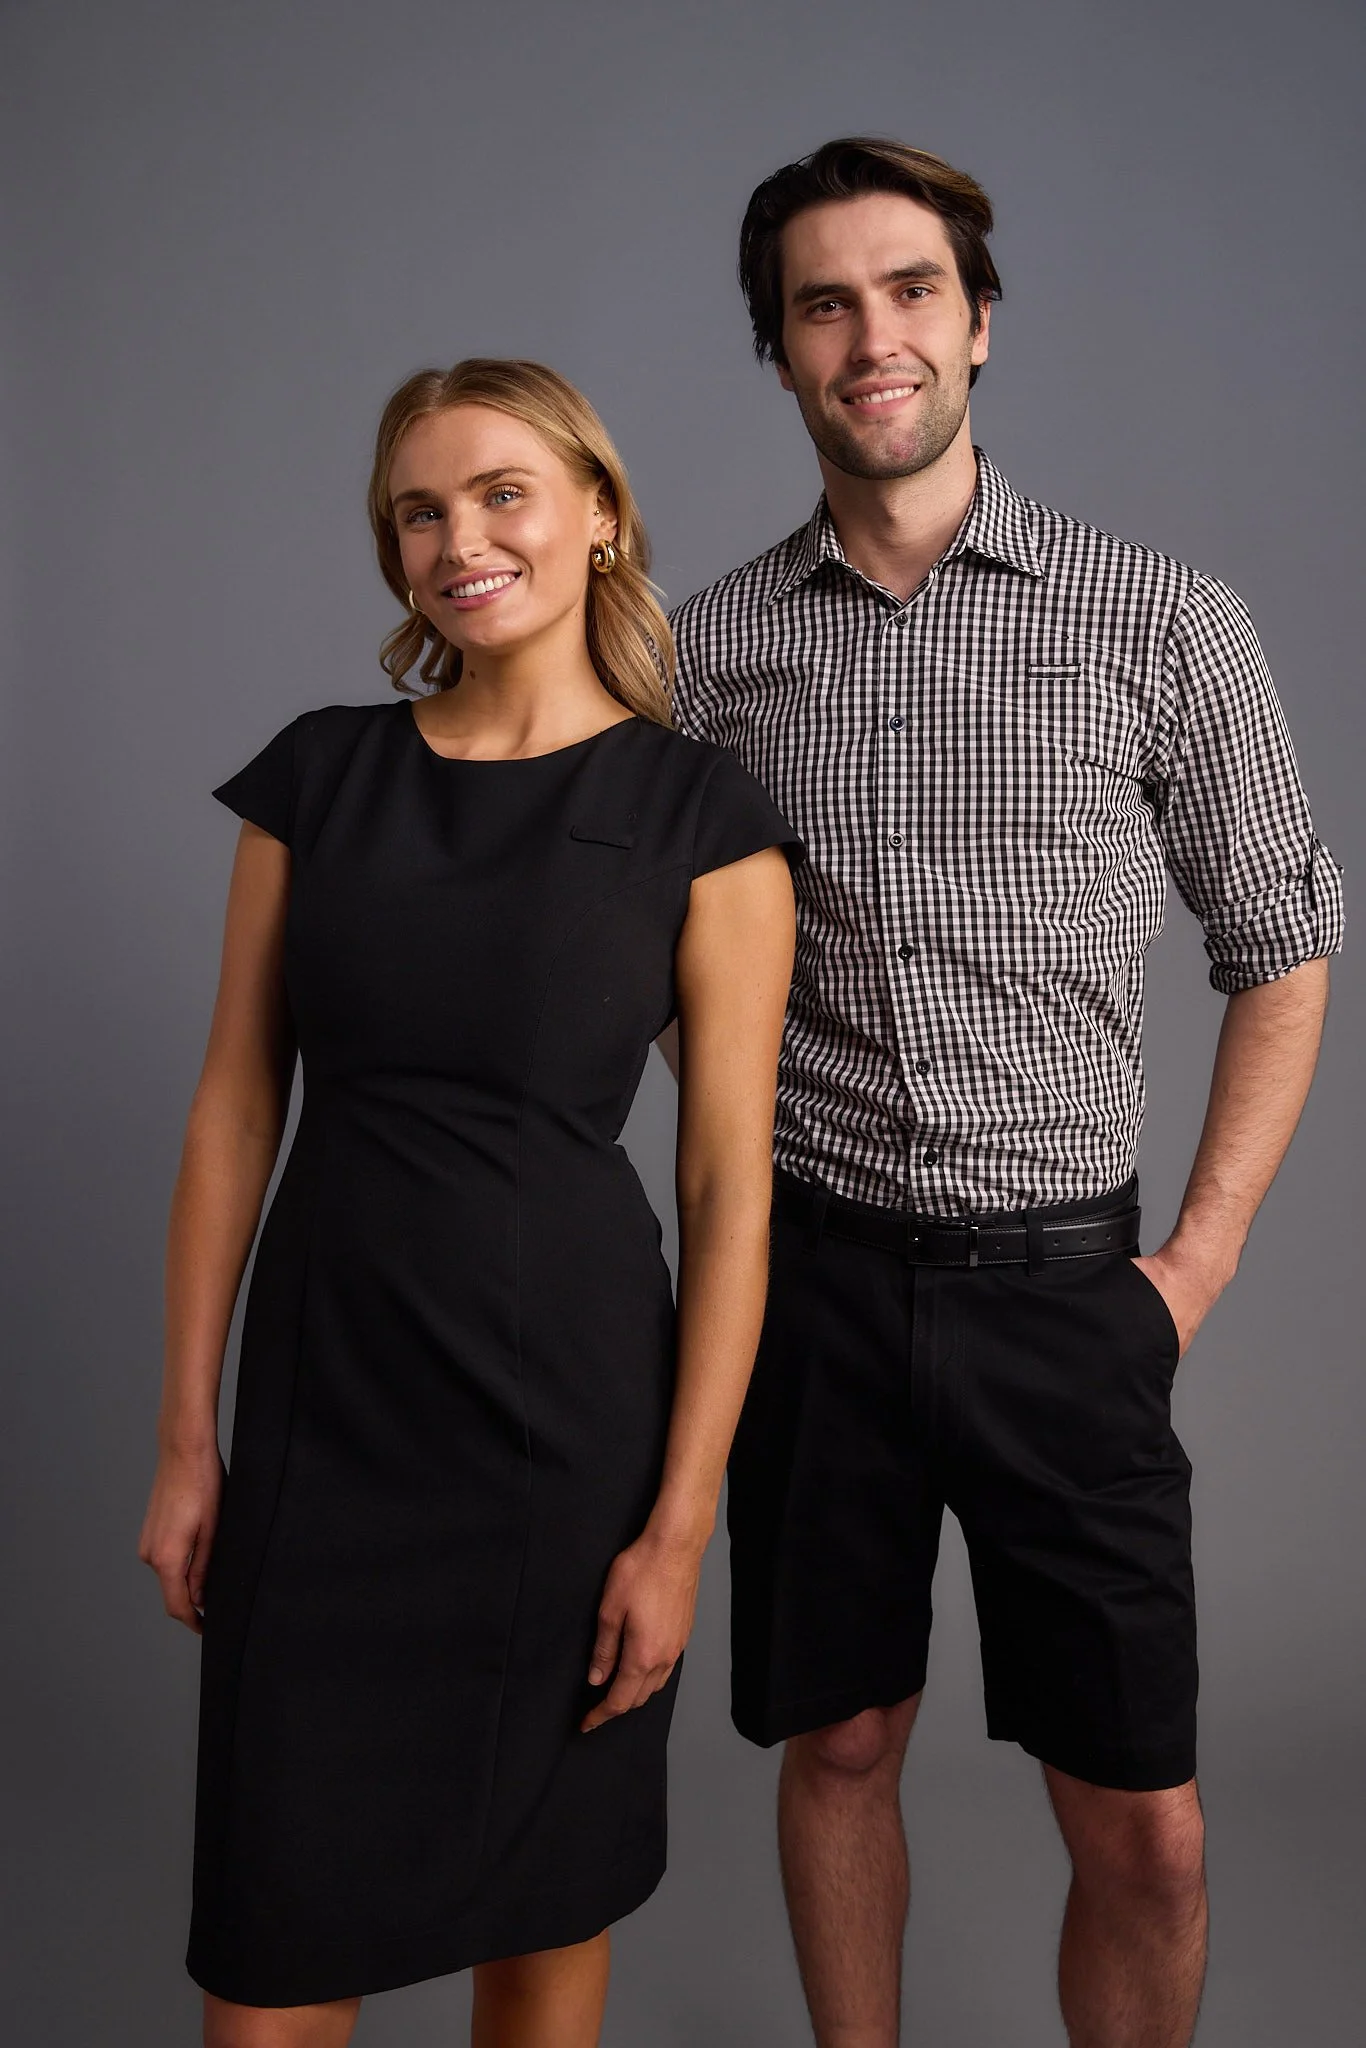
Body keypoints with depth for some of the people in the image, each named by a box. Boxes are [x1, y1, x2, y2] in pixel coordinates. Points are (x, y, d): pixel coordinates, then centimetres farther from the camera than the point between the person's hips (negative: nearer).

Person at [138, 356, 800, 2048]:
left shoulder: (699, 815, -4)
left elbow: (729, 1189, -6)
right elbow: (235, 1106, 5)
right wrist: (187, 1437, 3)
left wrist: (680, 1525, -9)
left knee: (546, 1896, 14)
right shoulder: (317, 775, 4)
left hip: (570, 1396, -2)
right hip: (324, 1389, 2)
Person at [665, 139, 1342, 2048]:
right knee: (838, 1745, 15)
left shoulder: (1162, 619, -2)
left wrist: (1202, 1255, -2)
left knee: (1142, 1832, 3)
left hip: (1059, 1284, -1)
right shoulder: (720, 639, 4)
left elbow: (1281, 945, 5)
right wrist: (762, 1194, 3)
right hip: (814, 1277, 2)